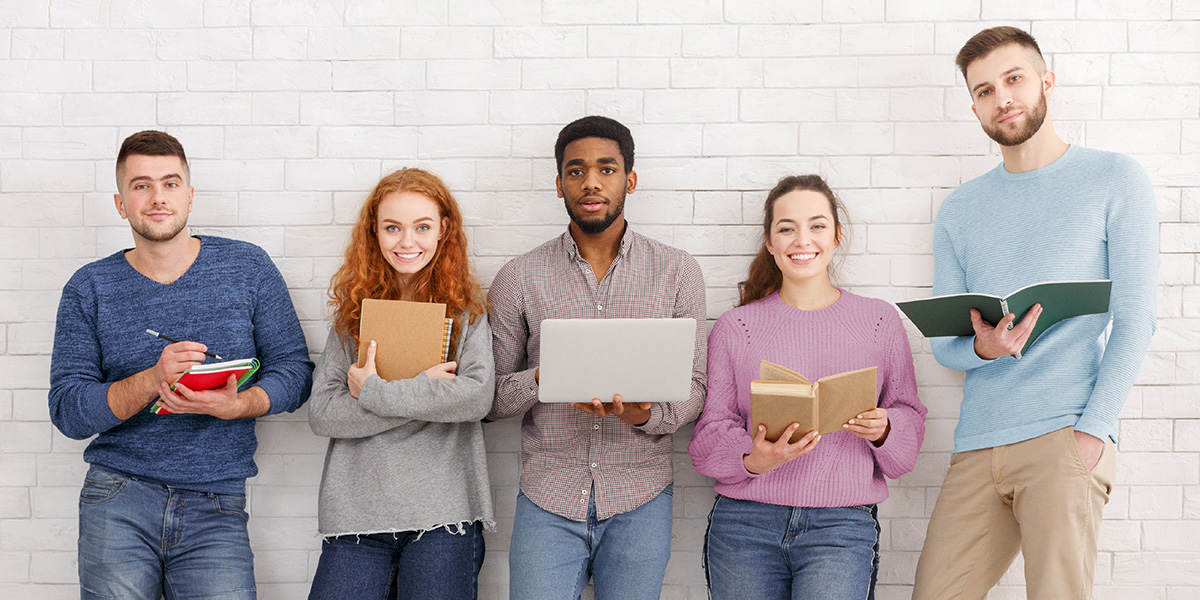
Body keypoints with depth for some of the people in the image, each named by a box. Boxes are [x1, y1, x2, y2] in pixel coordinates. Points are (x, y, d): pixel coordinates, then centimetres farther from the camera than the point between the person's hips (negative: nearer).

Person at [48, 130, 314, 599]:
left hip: (216, 510, 0)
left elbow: (294, 370, 3)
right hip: (118, 502, 1)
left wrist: (235, 405, -17)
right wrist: (153, 379, -19)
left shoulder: (248, 268, 5)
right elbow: (68, 411, -2)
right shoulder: (90, 289, 4)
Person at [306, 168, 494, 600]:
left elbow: (478, 397, -12)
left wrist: (375, 391, -11)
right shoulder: (354, 309, 9)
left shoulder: (466, 308, 4)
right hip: (355, 513, 2)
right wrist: (423, 389, -10)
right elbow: (321, 414, -1)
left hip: (443, 514, -2)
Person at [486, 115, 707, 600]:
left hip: (639, 504, 1)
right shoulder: (518, 279, 3)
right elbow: (490, 399, 4)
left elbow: (694, 388, 4)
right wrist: (544, 378, -17)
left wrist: (648, 414, -17)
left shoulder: (678, 273, 3)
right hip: (548, 503, 0)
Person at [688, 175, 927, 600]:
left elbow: (910, 418, 12)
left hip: (841, 524, -1)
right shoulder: (735, 327, 8)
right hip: (745, 521, 1)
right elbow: (710, 433, 5)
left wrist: (883, 430, -11)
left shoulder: (880, 321, 9)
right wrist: (755, 459, -14)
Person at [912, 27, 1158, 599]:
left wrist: (1091, 431, -12)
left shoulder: (1112, 178, 5)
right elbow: (943, 343, 13)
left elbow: (1134, 319, -1)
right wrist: (983, 348, -11)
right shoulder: (959, 210, 16)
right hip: (977, 446, 4)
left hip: (1065, 438, -3)